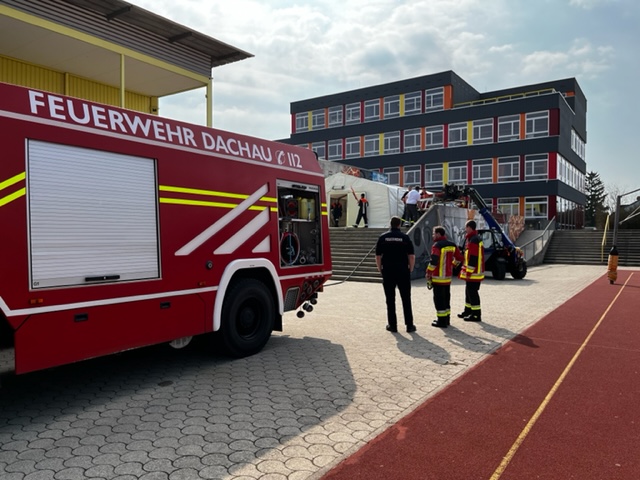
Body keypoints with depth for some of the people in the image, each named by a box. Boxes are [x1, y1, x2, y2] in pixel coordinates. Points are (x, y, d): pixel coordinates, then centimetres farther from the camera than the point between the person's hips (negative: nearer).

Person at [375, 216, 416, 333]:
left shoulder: (383, 237, 1)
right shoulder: (405, 237, -2)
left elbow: (378, 256, 0)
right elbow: (411, 256, -4)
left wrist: (380, 269, 12)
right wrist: (410, 269, 9)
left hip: (387, 271, 1)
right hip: (403, 271, -1)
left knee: (390, 300, 7)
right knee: (406, 299, 6)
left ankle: (392, 325, 10)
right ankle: (409, 325, 9)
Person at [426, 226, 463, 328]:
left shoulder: (437, 245, -16)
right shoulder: (452, 245, 9)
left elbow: (433, 261, -24)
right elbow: (459, 258, 15)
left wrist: (428, 274, -15)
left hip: (438, 277, -8)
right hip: (448, 277, 8)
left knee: (439, 298, -2)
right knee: (446, 297, 17)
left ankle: (441, 321, 1)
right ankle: (446, 318, 26)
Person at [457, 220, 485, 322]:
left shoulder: (473, 240, -19)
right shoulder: (477, 238, 15)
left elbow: (473, 258, -23)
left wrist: (469, 272, -21)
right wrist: (466, 271, 25)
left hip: (473, 273, -11)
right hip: (475, 272, 11)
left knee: (472, 292, -5)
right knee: (469, 291, 19)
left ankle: (476, 314, 0)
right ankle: (468, 311, 31)